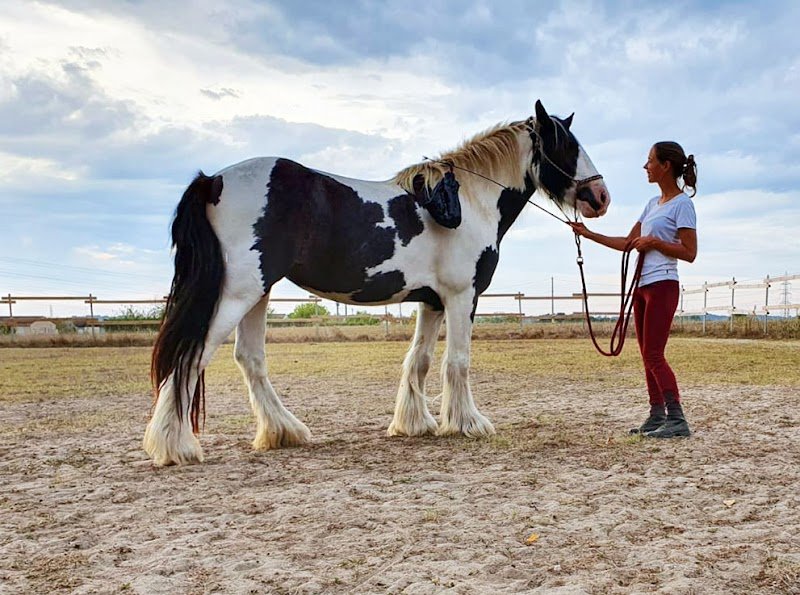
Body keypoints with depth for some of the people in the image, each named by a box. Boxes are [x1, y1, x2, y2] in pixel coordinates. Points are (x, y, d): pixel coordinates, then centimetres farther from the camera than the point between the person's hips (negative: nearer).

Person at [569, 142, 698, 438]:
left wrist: (653, 242, -14)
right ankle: (657, 416, 15)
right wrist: (589, 234, 16)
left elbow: (689, 253, -13)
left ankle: (677, 419, -10)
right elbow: (627, 243, 19)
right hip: (642, 285, 9)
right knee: (648, 355, 9)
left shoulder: (682, 203, -8)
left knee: (653, 355, -12)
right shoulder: (653, 203, 17)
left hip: (662, 285, -9)